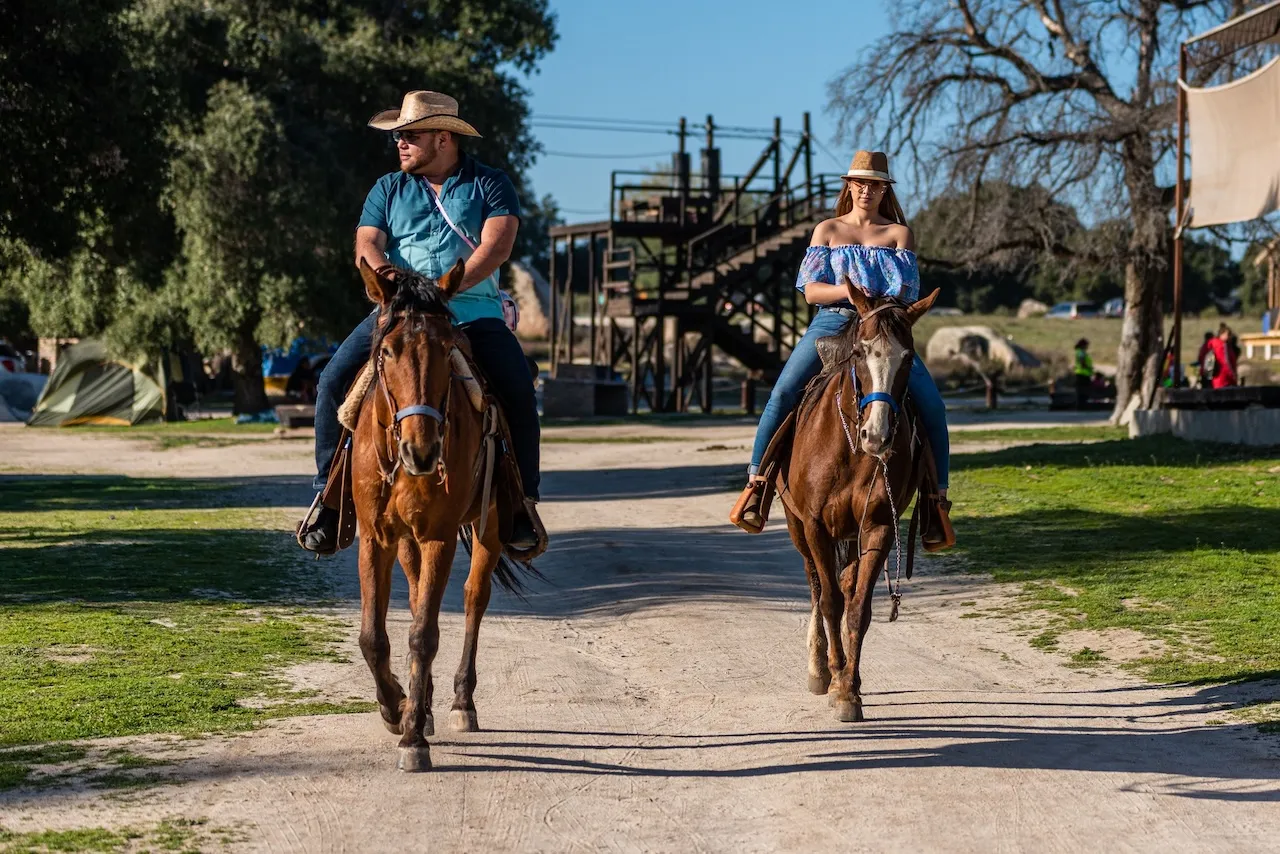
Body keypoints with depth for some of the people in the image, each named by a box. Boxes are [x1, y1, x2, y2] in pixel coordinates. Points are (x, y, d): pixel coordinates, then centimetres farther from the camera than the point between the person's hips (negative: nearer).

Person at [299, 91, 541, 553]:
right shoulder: (388, 189, 15)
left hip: (473, 311, -3)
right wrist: (380, 267, -22)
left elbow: (497, 246, -10)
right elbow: (366, 243, 3)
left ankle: (522, 503, -11)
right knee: (334, 380, -15)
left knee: (518, 390, -25)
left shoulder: (490, 184, 5)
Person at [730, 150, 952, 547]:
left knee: (930, 403, -20)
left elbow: (907, 290, 2)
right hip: (832, 324, 0)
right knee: (784, 392, -24)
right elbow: (811, 290, 4)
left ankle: (937, 498, -10)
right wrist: (847, 291, -16)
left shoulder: (899, 233, 14)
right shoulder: (827, 230, 15)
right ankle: (757, 482, -19)